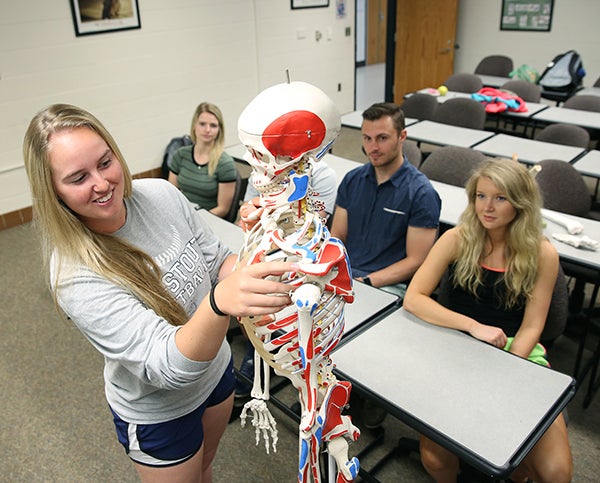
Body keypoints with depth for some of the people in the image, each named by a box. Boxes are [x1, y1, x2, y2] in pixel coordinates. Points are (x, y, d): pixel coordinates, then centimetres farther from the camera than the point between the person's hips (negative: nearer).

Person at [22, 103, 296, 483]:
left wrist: (245, 276, -27)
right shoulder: (75, 277, -33)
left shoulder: (160, 194, -17)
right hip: (158, 413, -5)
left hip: (216, 368, 5)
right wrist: (219, 302, -60)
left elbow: (217, 258, -3)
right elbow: (167, 366, -39)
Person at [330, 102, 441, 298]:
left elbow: (415, 261, -9)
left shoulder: (421, 193, -8)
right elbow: (337, 236, 10)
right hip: (343, 275, 5)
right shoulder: (352, 180, 8)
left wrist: (365, 282, -18)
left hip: (388, 285, -5)